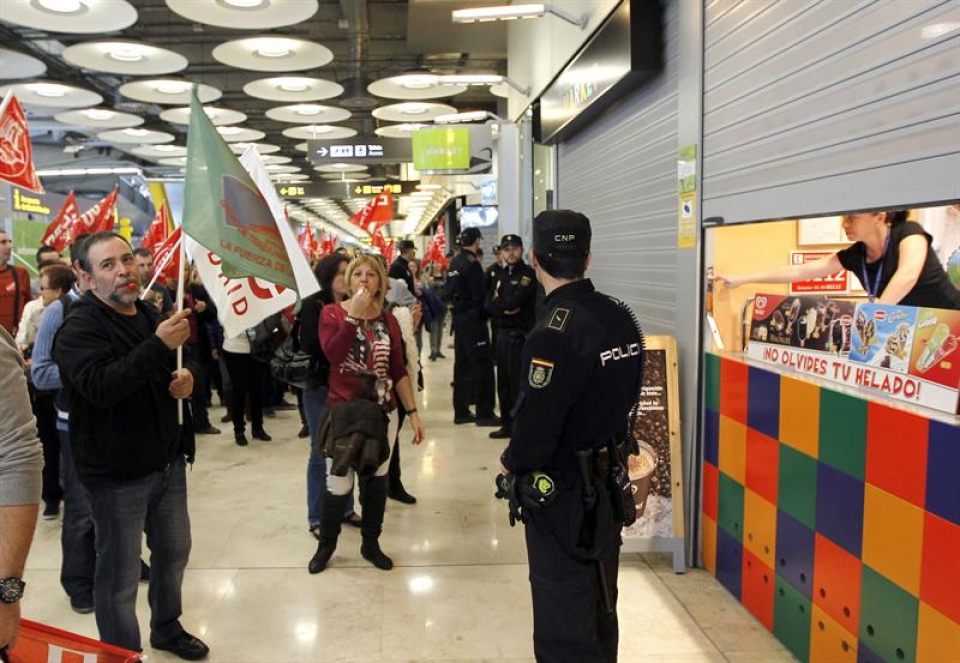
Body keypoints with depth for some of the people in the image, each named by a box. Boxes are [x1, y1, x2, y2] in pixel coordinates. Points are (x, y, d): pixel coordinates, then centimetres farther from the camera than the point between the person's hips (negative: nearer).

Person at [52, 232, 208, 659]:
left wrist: (186, 377, 2)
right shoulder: (80, 327, -15)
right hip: (117, 475, -7)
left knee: (174, 551, 20)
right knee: (120, 574, 5)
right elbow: (100, 387, -31)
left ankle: (167, 628, 42)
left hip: (167, 462, 8)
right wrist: (158, 345, -36)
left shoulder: (149, 314, 10)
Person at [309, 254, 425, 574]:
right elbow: (333, 353, -23)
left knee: (376, 480, 12)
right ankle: (326, 544, 25)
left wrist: (413, 412, 2)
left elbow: (399, 371, 6)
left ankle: (371, 543, 30)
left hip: (383, 413, 3)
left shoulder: (388, 320, 4)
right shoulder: (332, 313, -4)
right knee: (338, 485, 1)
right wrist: (355, 315, -24)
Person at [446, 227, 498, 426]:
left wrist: (459, 304, 11)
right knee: (483, 364, -2)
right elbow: (481, 294, -16)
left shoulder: (455, 262, 10)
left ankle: (461, 411, 17)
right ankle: (484, 413, 0)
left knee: (462, 364, 12)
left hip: (459, 317, 8)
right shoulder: (471, 263, -15)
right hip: (473, 318, -8)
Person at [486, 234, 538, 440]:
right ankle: (507, 425, 25)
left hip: (520, 336, -7)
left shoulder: (528, 274, -8)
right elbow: (489, 305, 3)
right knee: (503, 383, 13)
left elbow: (514, 302, -20)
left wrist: (499, 303, -4)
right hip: (502, 334, 7)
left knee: (518, 384, -5)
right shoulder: (499, 275, 14)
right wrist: (506, 308, -12)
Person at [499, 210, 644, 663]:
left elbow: (534, 430, -24)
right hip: (607, 486, 8)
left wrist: (510, 462, -5)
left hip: (561, 495, -8)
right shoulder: (621, 318, -1)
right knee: (600, 608, 24)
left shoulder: (554, 335, -25)